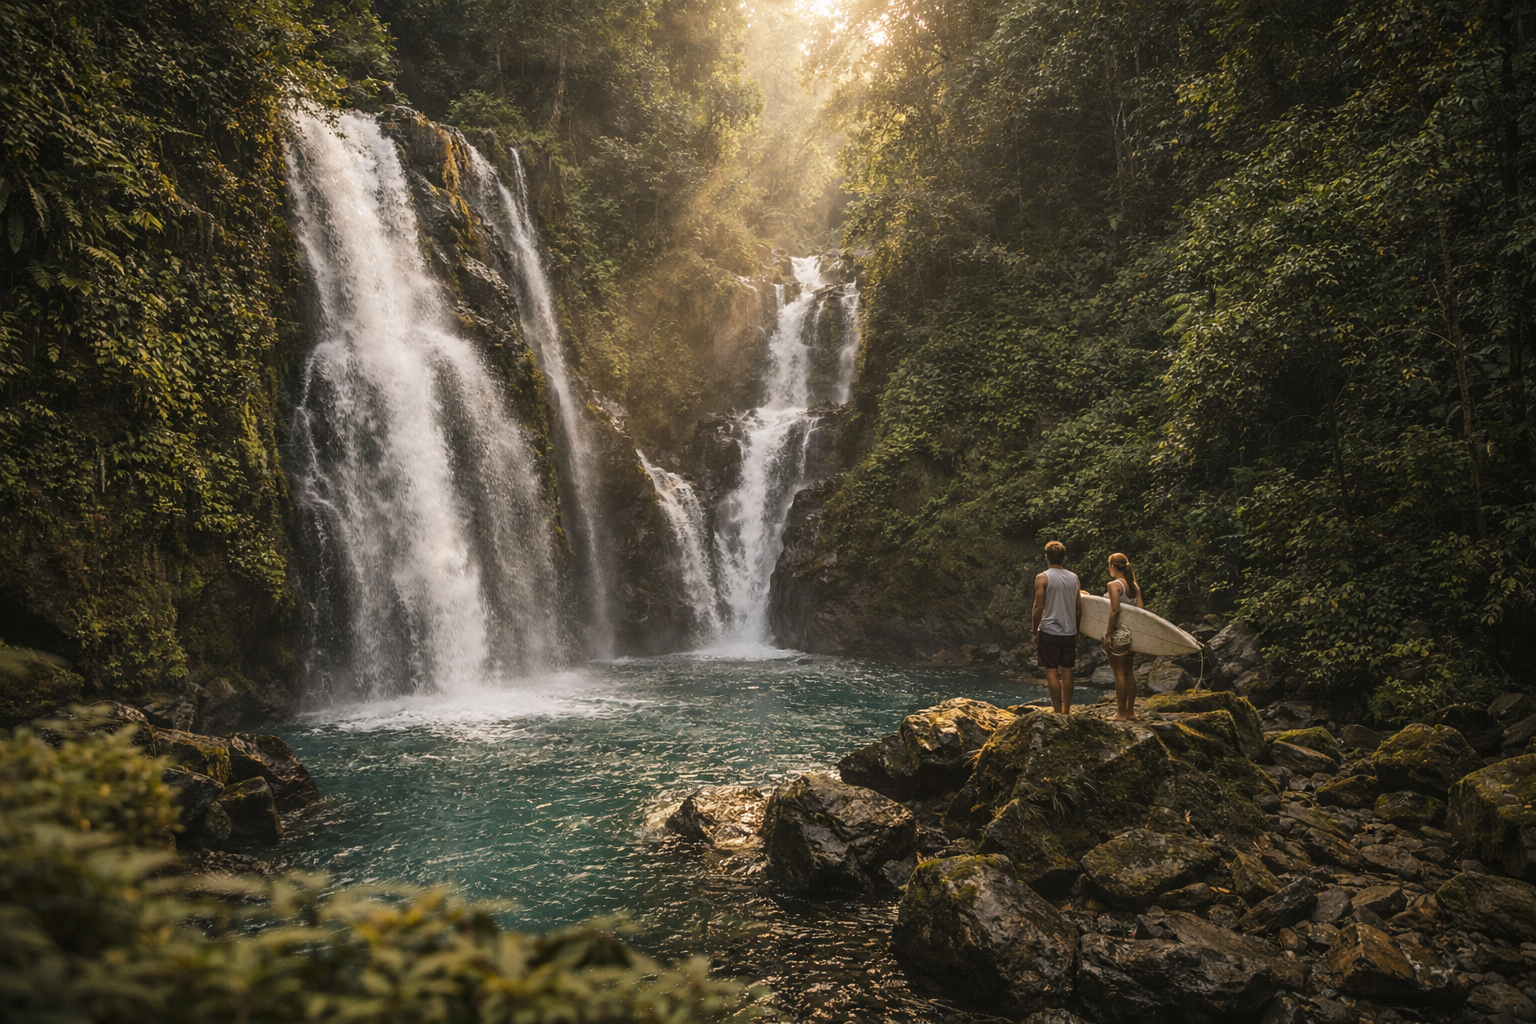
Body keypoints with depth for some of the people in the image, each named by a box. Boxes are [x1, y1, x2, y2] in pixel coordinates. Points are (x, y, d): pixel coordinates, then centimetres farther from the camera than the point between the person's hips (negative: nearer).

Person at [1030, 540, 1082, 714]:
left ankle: (1058, 711, -1)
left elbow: (1039, 607, -11)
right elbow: (1079, 607, 9)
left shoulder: (1043, 578, -8)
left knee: (1051, 671, 0)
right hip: (1069, 632, 5)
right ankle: (1067, 711, 15)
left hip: (1049, 630, -5)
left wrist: (1034, 631, -4)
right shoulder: (1074, 578, 7)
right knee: (1066, 671, 11)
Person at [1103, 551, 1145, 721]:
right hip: (1132, 632, 7)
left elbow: (1115, 610, -18)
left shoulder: (1114, 584, -11)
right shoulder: (1135, 585, 9)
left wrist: (1108, 634, -15)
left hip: (1118, 631, -7)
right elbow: (1140, 609, 8)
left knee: (1119, 672, -2)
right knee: (1129, 672, 12)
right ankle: (1130, 711, 17)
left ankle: (1121, 713, 0)